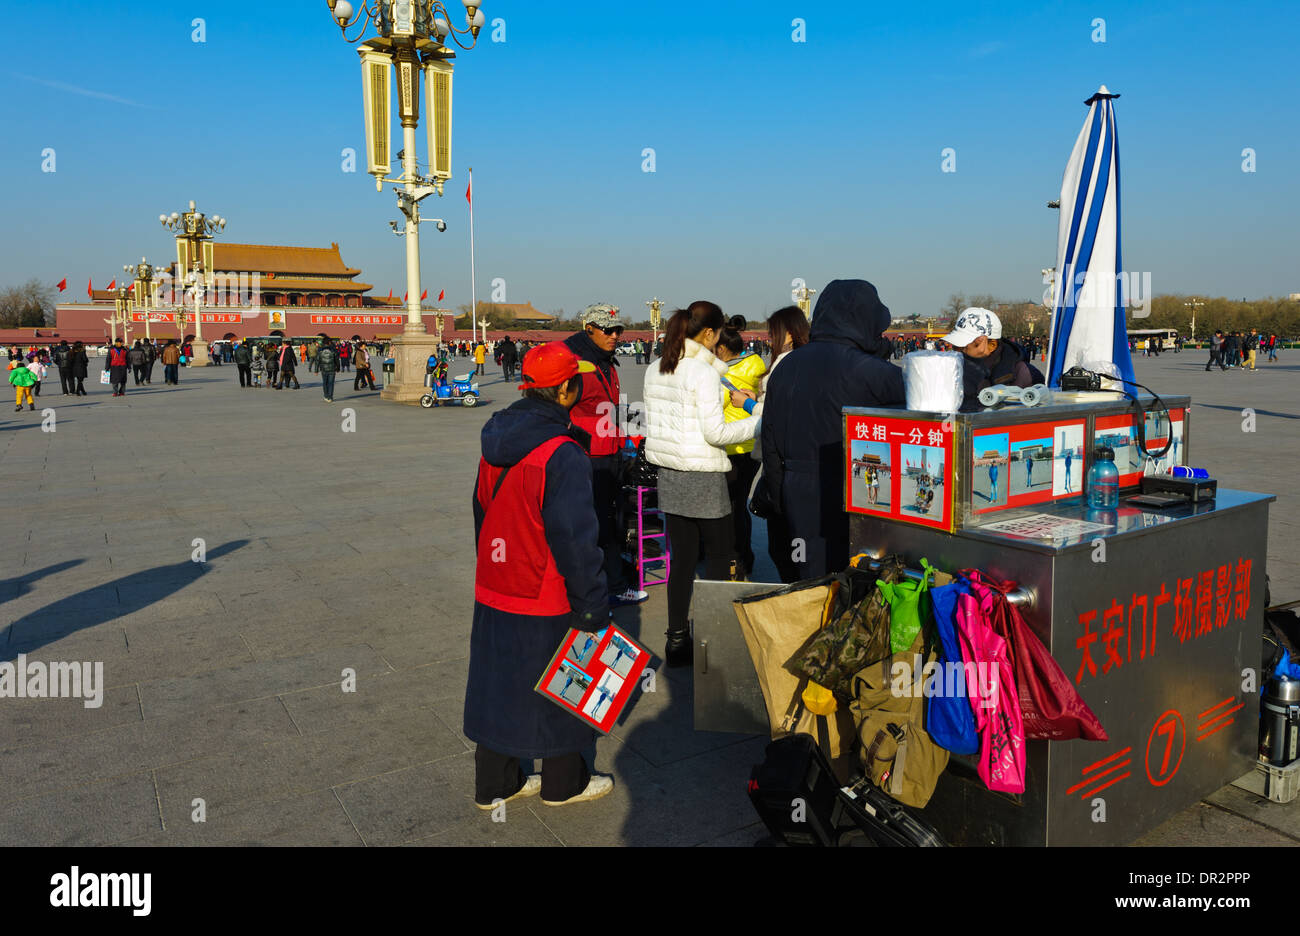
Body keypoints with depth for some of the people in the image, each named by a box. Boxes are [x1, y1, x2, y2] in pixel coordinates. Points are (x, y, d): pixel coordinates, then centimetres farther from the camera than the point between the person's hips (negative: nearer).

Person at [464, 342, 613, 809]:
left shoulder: (494, 445, 2)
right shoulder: (563, 457, -23)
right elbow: (576, 542, -21)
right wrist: (593, 608, -12)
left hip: (492, 593, 7)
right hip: (545, 603, -7)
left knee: (497, 686, 18)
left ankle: (494, 785, 33)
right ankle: (563, 783, 32)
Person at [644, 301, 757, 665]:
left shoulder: (656, 371, 8)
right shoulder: (704, 373, -15)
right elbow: (715, 432, -18)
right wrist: (761, 421, -8)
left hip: (668, 475, 7)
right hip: (702, 477, -7)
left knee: (682, 557, 11)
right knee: (719, 552, 9)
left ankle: (677, 640, 16)